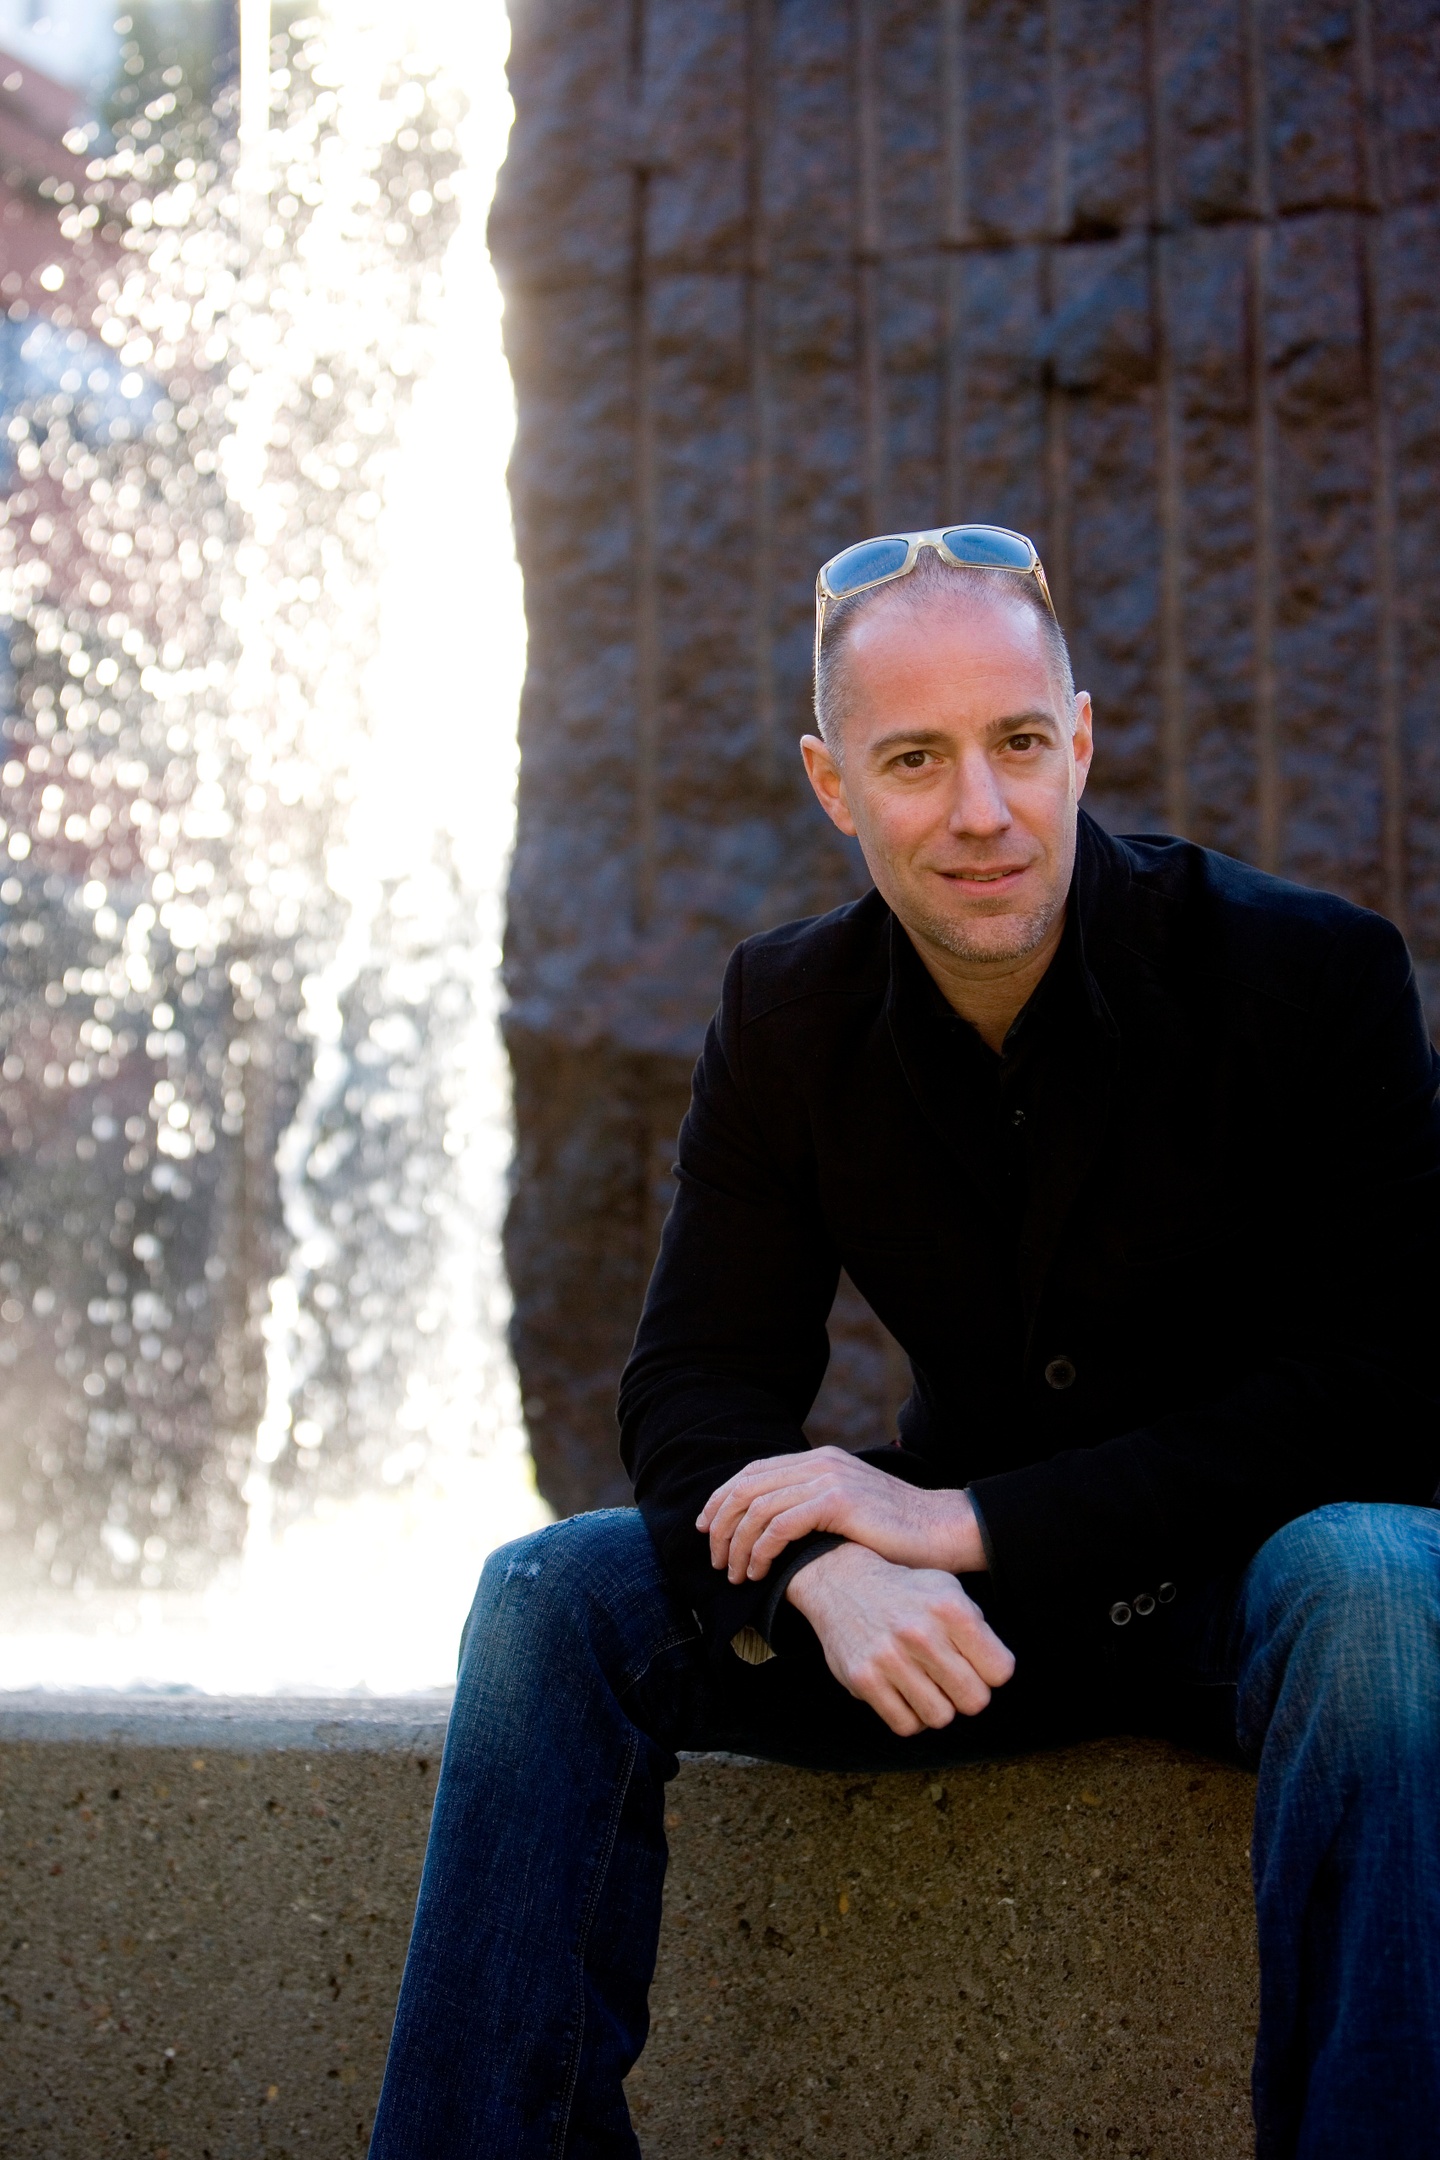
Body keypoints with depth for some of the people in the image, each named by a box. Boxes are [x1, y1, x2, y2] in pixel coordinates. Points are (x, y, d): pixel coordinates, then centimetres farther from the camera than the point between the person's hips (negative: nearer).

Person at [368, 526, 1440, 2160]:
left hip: (1248, 1564, -3)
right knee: (555, 1598, -14)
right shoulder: (787, 1015, -2)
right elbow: (697, 1382, -5)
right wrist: (831, 1573, -30)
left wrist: (968, 1522, -25)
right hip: (967, 1596, 4)